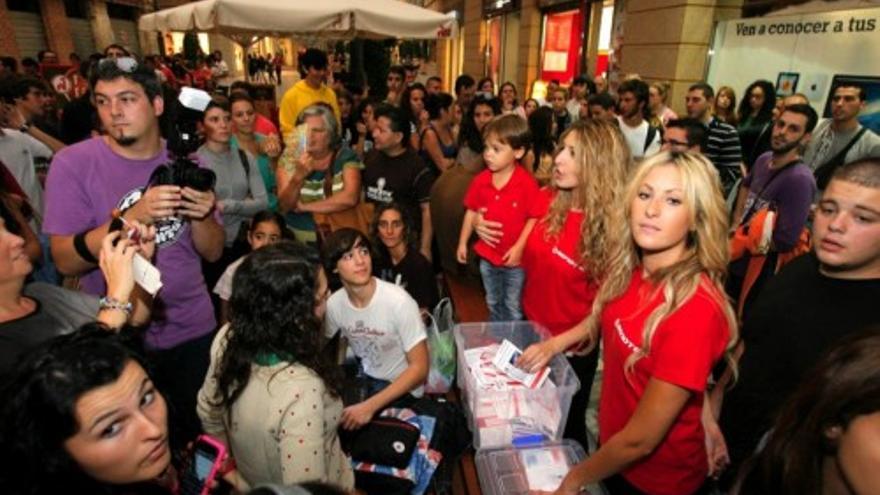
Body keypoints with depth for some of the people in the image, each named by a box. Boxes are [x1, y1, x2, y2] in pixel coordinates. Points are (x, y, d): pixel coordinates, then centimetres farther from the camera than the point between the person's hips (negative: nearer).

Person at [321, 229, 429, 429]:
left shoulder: (398, 301, -27)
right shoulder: (334, 303, -12)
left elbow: (419, 368, -23)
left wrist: (370, 406, -29)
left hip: (400, 387, -5)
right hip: (362, 376, 5)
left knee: (345, 422, -20)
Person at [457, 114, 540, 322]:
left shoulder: (527, 183, -21)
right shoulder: (481, 180, -6)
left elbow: (534, 218, -17)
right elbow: (471, 211, 3)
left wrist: (519, 247, -21)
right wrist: (463, 242, 4)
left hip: (515, 259, -5)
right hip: (488, 255, 5)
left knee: (513, 307, 15)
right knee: (493, 304, 26)